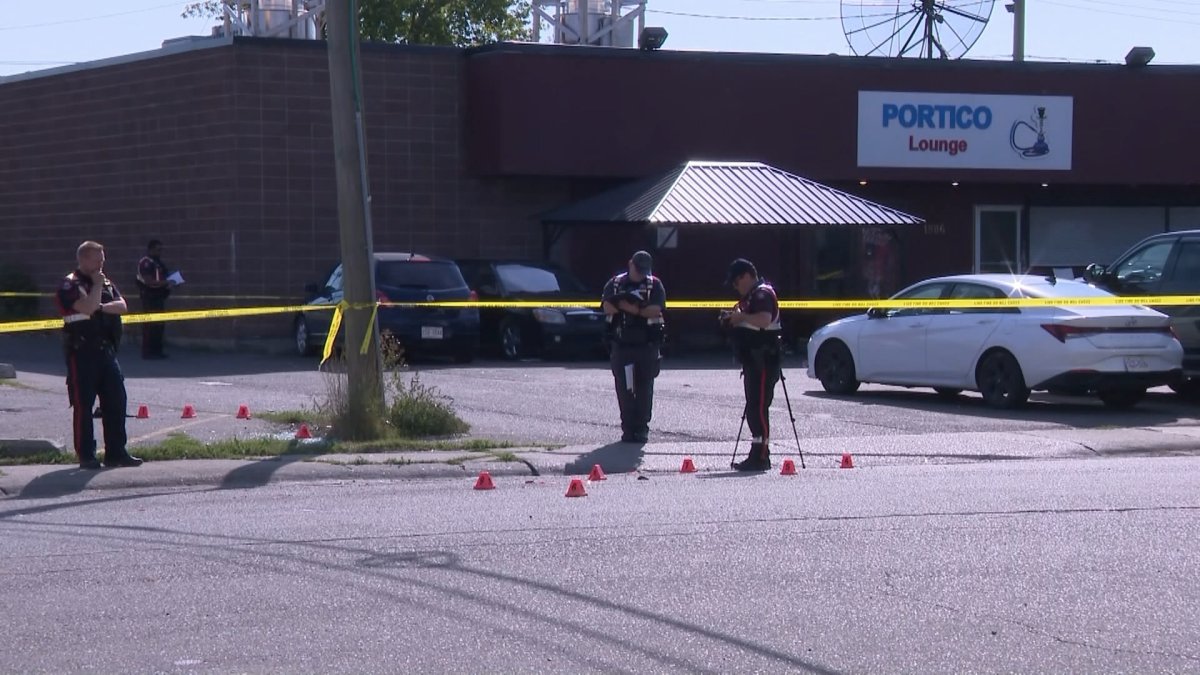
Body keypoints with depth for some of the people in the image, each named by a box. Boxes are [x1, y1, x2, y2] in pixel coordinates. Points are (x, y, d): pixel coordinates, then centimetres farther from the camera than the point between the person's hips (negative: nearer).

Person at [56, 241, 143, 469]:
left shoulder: (106, 283, 17)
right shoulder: (70, 285, -6)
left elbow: (122, 306, 3)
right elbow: (87, 307, -22)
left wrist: (101, 307, -11)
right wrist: (97, 285, -11)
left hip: (106, 350, 7)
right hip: (81, 352, -7)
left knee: (116, 400, 5)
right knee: (83, 404, -2)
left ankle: (116, 452, 11)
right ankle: (86, 455, 2)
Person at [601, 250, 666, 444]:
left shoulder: (654, 285, 3)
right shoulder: (615, 283, 8)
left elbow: (655, 310, -11)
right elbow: (607, 306, -7)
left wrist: (627, 306, -12)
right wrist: (641, 309, -12)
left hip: (646, 346, -1)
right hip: (621, 345, 2)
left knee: (644, 388, 0)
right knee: (624, 388, 2)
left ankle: (642, 428, 6)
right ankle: (628, 428, 8)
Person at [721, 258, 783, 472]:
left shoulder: (763, 294, -12)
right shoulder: (751, 296, 21)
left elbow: (764, 320, -29)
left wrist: (741, 316, -18)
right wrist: (733, 319, 11)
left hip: (764, 359, -11)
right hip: (753, 359, 11)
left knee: (759, 407, -13)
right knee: (754, 407, 11)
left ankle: (760, 456, -14)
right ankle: (759, 454, 15)